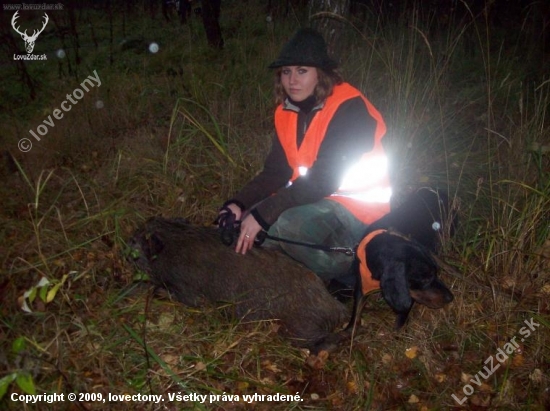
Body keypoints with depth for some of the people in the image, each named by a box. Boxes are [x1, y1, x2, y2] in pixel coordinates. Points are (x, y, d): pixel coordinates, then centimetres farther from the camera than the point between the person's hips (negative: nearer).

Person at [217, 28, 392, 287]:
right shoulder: (287, 111, 4)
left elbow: (324, 178, -26)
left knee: (287, 225, -31)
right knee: (249, 220, -7)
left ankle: (352, 272, -6)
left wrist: (262, 214, -29)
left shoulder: (349, 108, -20)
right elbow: (275, 172, 1)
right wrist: (239, 203, -17)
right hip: (319, 199, 8)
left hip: (359, 206, -8)